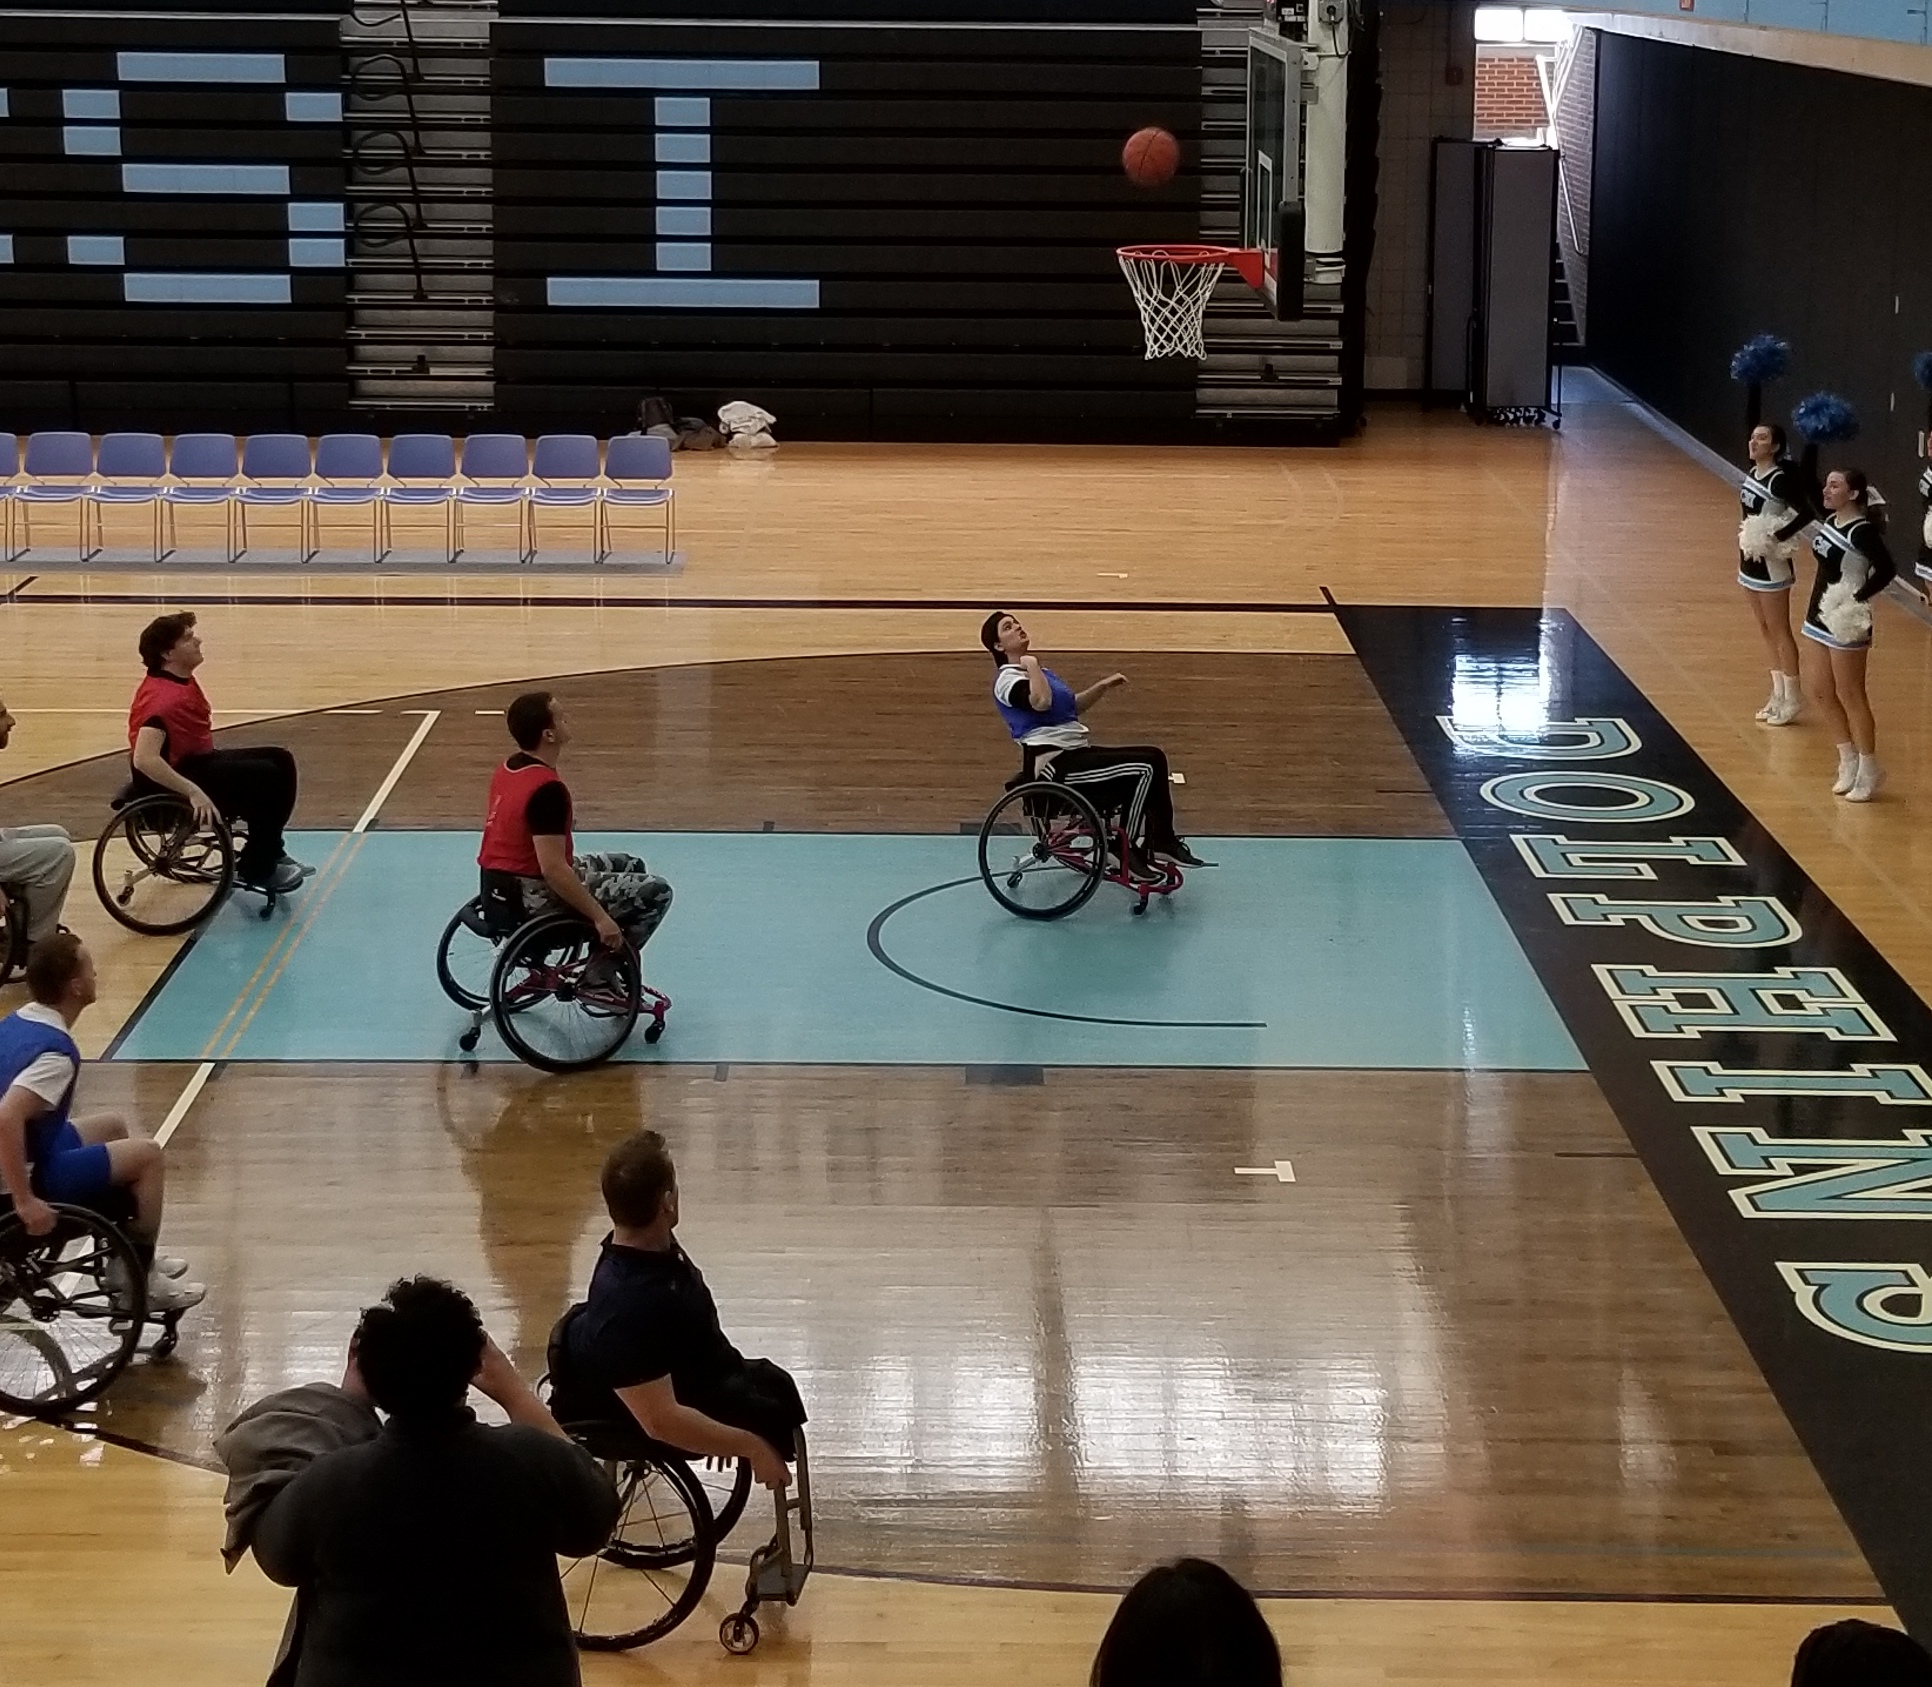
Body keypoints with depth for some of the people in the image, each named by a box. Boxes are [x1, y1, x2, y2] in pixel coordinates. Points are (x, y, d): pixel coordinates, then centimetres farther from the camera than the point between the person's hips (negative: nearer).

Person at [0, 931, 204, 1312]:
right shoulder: (55, 1050, -27)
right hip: (34, 1175, -10)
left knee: (115, 1127, 27)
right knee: (148, 1155, -3)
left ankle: (138, 1260, 34)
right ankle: (141, 1283, 6)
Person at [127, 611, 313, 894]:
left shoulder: (183, 681, 6)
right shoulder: (162, 698, -27)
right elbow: (145, 759, -37)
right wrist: (193, 792, -38)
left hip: (198, 760, 11)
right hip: (174, 780, -11)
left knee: (281, 761, 9)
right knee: (267, 779, -18)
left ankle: (270, 853, 18)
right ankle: (256, 869, -5)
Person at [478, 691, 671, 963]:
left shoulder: (507, 770, 4)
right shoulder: (548, 789, -26)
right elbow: (553, 870, -29)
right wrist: (600, 917, -23)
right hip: (537, 898, -10)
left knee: (632, 867, 23)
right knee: (655, 892, -7)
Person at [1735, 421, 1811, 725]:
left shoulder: (1780, 479, -20)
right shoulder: (1750, 471, 4)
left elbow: (1806, 513, -27)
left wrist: (1776, 537, -26)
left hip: (1771, 565, -9)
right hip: (1750, 560, 9)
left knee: (1779, 631, 0)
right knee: (1765, 629, 15)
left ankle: (1791, 699, 9)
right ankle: (1778, 694, 25)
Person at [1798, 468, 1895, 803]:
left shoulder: (1863, 531, -20)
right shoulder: (1830, 521, 4)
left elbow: (1886, 570, -25)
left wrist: (1858, 599, -26)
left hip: (1845, 623, -9)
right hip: (1819, 617, 9)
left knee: (1850, 696, 2)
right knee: (1817, 691, 14)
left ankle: (1868, 770, 15)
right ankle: (1848, 760, 28)